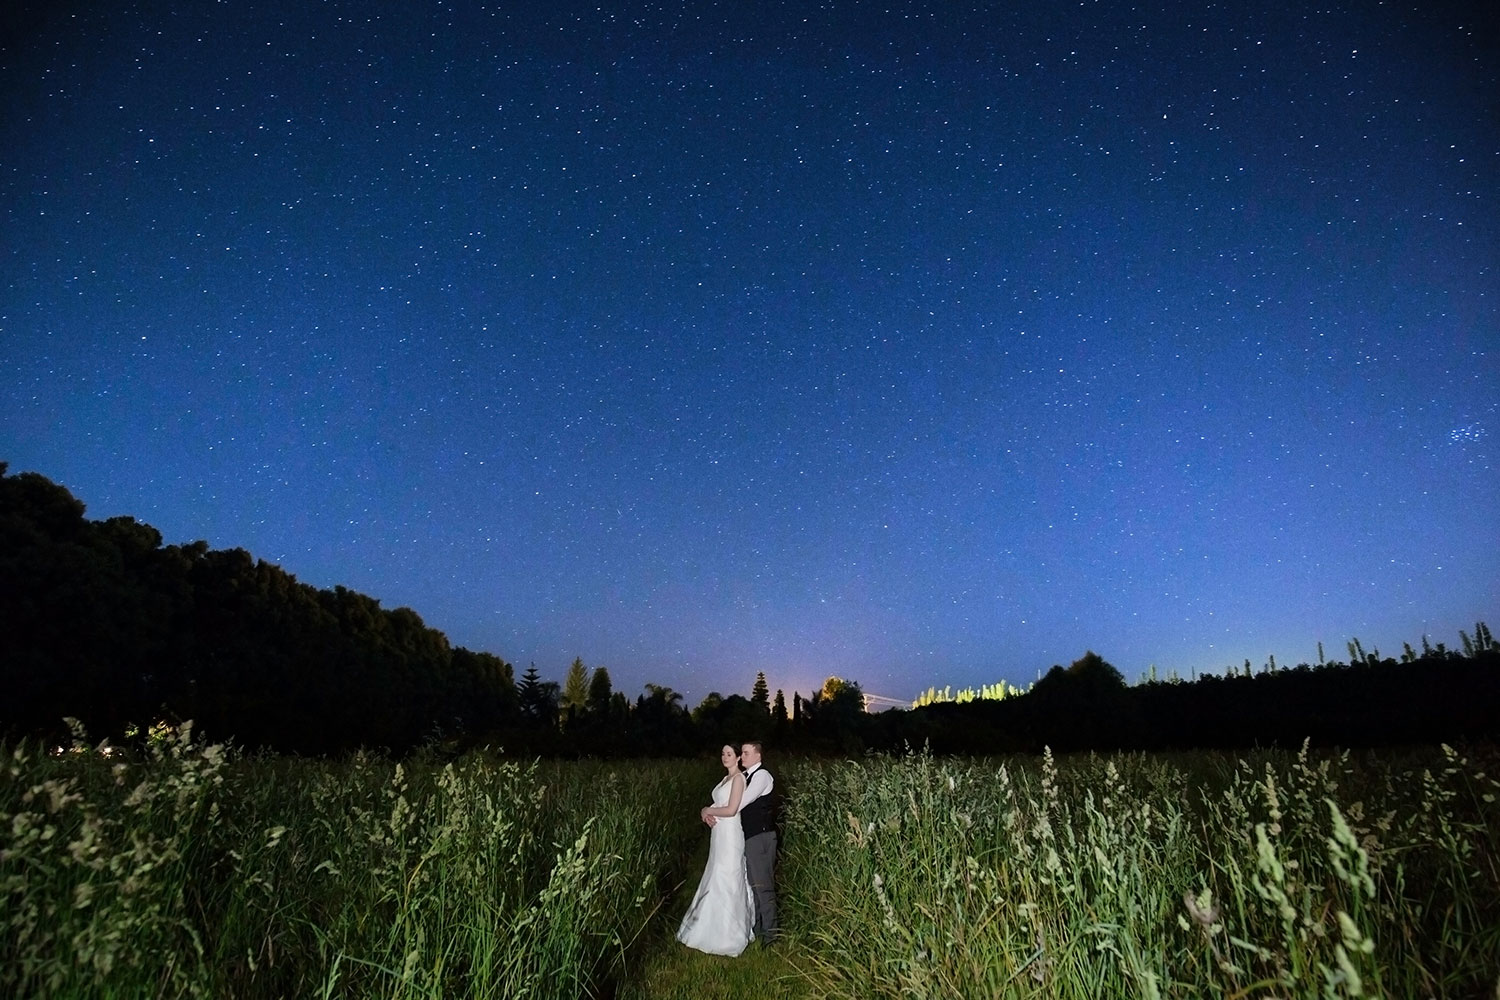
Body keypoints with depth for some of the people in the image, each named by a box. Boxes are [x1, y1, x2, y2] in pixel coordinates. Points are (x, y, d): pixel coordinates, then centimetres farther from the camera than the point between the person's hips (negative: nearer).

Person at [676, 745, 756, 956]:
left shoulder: (738, 778, -14)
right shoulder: (726, 778, 14)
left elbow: (731, 810, -21)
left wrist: (707, 810, -8)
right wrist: (706, 813, -7)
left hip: (730, 836, -9)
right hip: (720, 835, 9)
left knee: (725, 883, -2)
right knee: (718, 881, 15)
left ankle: (727, 936, 9)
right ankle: (720, 930, 27)